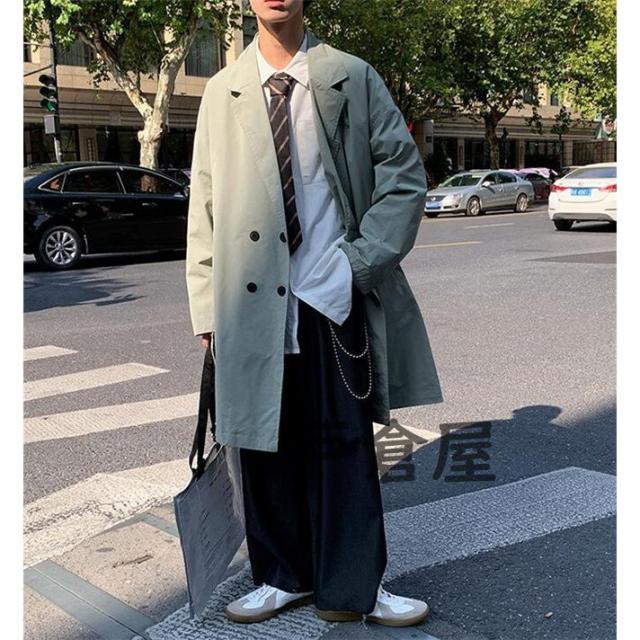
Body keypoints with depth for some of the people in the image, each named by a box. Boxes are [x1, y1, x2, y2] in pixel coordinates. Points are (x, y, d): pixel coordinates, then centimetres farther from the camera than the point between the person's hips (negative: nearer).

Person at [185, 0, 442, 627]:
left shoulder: (352, 78, 6)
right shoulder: (222, 90, 11)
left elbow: (404, 172, 6)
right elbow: (203, 201, 9)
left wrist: (364, 257, -6)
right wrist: (206, 306, 3)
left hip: (334, 294, -1)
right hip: (252, 299, 2)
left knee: (345, 441, 4)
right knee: (265, 440, 8)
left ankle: (352, 588, 16)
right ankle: (283, 577, 25)